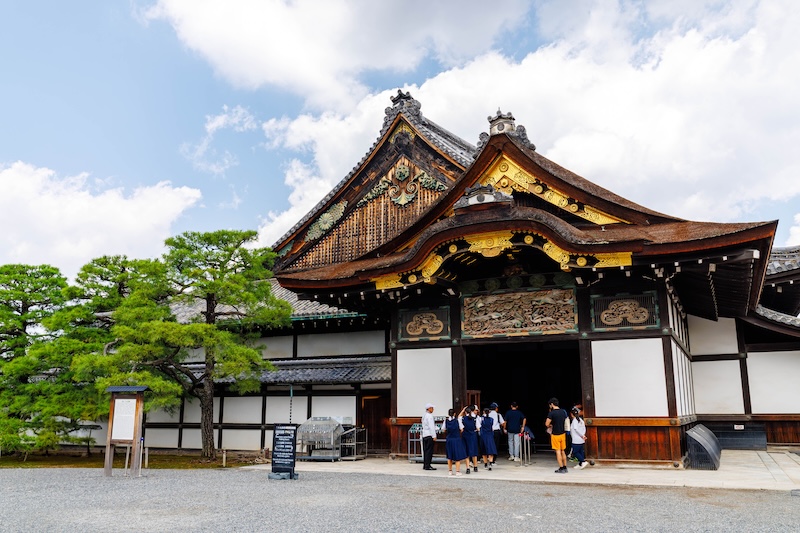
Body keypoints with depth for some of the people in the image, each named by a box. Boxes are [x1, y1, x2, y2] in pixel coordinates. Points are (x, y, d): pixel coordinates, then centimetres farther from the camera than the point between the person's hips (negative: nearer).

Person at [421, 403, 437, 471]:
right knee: (429, 450, -6)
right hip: (429, 435, -9)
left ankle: (425, 465, 15)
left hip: (424, 435, 9)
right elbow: (431, 427, -17)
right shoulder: (429, 416, -13)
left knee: (425, 450, 12)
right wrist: (434, 436, -15)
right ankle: (427, 466, -6)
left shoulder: (424, 416, 15)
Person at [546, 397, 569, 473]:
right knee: (562, 451, 15)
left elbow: (547, 424, -19)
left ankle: (561, 468, 2)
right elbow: (566, 422, 14)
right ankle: (565, 468, 18)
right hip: (563, 433, 6)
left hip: (555, 434, -6)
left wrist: (551, 426, 4)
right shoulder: (563, 411, 4)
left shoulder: (552, 413, -17)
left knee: (558, 451, 1)